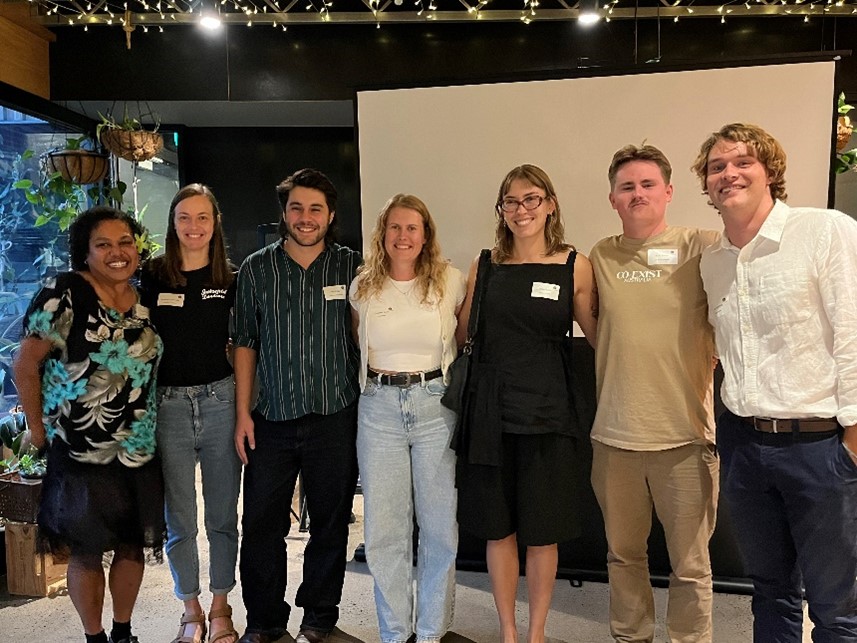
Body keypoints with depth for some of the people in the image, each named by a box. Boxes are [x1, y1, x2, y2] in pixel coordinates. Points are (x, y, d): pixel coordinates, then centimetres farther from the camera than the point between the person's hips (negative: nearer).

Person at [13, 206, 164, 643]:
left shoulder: (147, 300, 4)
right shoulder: (63, 295, -11)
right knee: (86, 553, 8)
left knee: (132, 545, 14)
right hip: (80, 453, -4)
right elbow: (25, 365, -9)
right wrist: (38, 429, -5)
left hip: (140, 450, 5)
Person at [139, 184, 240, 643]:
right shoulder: (153, 275, 1)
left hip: (220, 401, 0)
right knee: (179, 519, 10)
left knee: (222, 515, 10)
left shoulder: (231, 278, 3)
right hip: (168, 404, 0)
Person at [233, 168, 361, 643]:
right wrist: (243, 413, 1)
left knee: (330, 523, 11)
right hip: (272, 420, 1)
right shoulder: (256, 269, 4)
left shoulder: (352, 267, 1)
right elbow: (245, 344, 6)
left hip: (335, 419, -1)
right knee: (260, 525, 7)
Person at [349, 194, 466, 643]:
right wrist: (376, 374, 12)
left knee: (439, 526, 6)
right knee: (383, 528, 6)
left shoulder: (450, 281, -1)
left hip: (436, 406, -1)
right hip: (379, 408, 2)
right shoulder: (362, 287, 5)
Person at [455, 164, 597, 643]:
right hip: (490, 411, 2)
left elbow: (598, 336, 2)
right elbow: (461, 333, 13)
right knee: (498, 529, 11)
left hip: (546, 414, -2)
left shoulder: (575, 266, 0)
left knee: (541, 533, 9)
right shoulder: (485, 265, 7)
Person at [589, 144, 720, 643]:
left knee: (690, 565, 10)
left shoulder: (702, 248, -3)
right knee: (624, 554, 18)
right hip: (615, 435, 3)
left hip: (685, 434, -3)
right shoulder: (600, 257, 6)